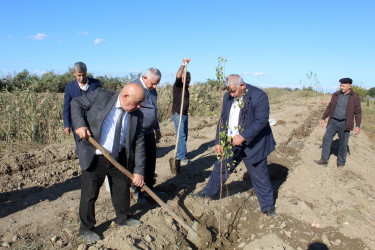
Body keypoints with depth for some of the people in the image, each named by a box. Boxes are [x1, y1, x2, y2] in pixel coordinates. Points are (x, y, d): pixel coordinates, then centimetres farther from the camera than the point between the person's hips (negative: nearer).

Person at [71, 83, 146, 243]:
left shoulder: (137, 116, -4)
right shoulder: (100, 96, -13)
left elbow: (139, 144, -2)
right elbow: (76, 103, -2)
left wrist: (139, 171, -6)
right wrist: (80, 124, -19)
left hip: (119, 159, 4)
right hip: (94, 158, -3)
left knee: (122, 190, 18)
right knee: (89, 195, 6)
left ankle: (122, 219, 43)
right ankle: (86, 229, 29)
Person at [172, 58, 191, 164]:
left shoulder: (186, 87, 17)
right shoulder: (178, 85, -6)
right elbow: (178, 76, -27)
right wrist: (183, 65, -27)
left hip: (185, 114, 9)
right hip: (178, 113, -8)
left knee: (184, 135, 11)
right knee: (181, 135, -10)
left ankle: (179, 155, 21)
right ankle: (182, 156, -6)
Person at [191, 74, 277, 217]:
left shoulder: (259, 96, -17)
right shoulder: (228, 97, 2)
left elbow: (261, 120, -24)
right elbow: (222, 119, 8)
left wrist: (243, 136, -33)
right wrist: (218, 141, 3)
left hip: (253, 145, -5)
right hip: (231, 143, 5)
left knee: (260, 176, 7)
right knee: (220, 168, 15)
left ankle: (268, 207, 26)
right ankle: (208, 192, 36)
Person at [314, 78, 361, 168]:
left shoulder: (355, 98, -3)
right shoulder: (336, 95, 6)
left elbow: (358, 113, -1)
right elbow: (329, 107, 14)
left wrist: (357, 126, -7)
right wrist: (323, 118, 9)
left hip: (344, 124, -3)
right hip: (333, 122, 3)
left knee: (343, 144, 4)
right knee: (326, 139, -6)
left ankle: (341, 163, 21)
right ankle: (324, 160, 0)